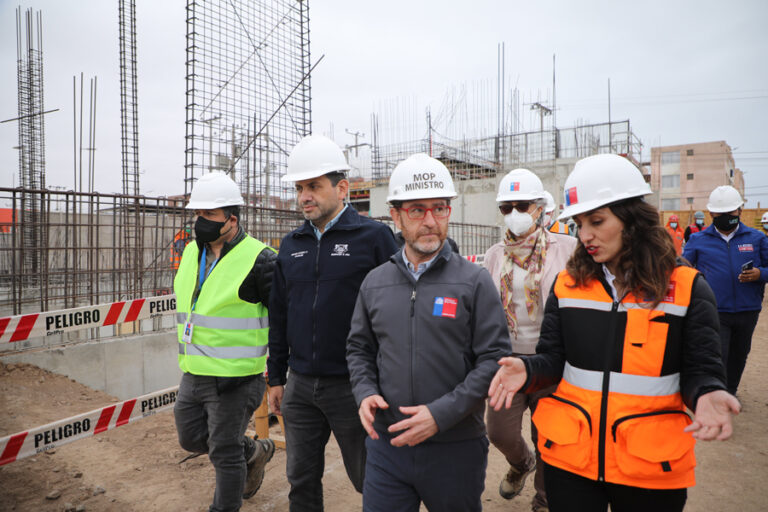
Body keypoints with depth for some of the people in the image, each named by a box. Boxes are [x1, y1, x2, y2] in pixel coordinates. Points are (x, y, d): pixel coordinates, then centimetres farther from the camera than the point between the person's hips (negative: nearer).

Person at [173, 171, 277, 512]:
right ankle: (255, 451, 43)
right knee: (192, 439, 22)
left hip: (234, 378, -8)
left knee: (225, 453, 6)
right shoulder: (192, 253, 7)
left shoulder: (258, 260, -18)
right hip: (192, 375, 8)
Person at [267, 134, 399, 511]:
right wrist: (276, 377, 14)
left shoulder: (374, 237, -9)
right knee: (302, 481, 17)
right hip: (300, 386, 5)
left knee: (369, 480, 12)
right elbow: (279, 315, 14)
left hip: (353, 385, -5)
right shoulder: (291, 244, 8)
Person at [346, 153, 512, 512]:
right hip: (386, 443, 3)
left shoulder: (474, 282, -6)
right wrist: (365, 392, -5)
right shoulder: (375, 283, 5)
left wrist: (441, 413, -16)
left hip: (456, 446, -2)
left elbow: (494, 358, -9)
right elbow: (359, 348, 13)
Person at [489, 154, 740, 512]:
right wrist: (527, 370, -17)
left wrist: (706, 394, -22)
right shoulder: (567, 283, 0)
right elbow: (553, 358, 3)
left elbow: (701, 369, -1)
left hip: (651, 466, -1)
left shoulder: (687, 287, -5)